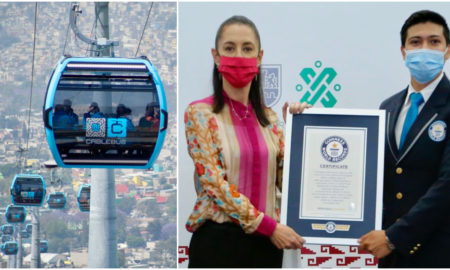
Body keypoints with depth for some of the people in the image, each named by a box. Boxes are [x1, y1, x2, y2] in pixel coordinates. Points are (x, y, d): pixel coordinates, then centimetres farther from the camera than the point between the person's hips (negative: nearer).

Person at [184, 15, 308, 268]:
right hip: (218, 240, -4)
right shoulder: (200, 113, -3)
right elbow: (214, 182, -12)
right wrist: (268, 226, -16)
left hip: (266, 242, 4)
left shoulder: (268, 118, 11)